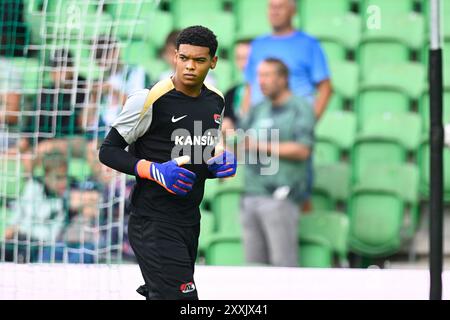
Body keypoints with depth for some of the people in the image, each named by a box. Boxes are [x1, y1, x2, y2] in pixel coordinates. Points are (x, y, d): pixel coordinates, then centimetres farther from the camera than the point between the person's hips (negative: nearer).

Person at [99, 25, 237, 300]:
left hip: (190, 222, 7)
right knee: (183, 297, -16)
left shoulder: (216, 101, 8)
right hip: (154, 223, -7)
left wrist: (220, 163, -1)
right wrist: (155, 171, -21)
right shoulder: (150, 99, -14)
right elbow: (109, 151, -9)